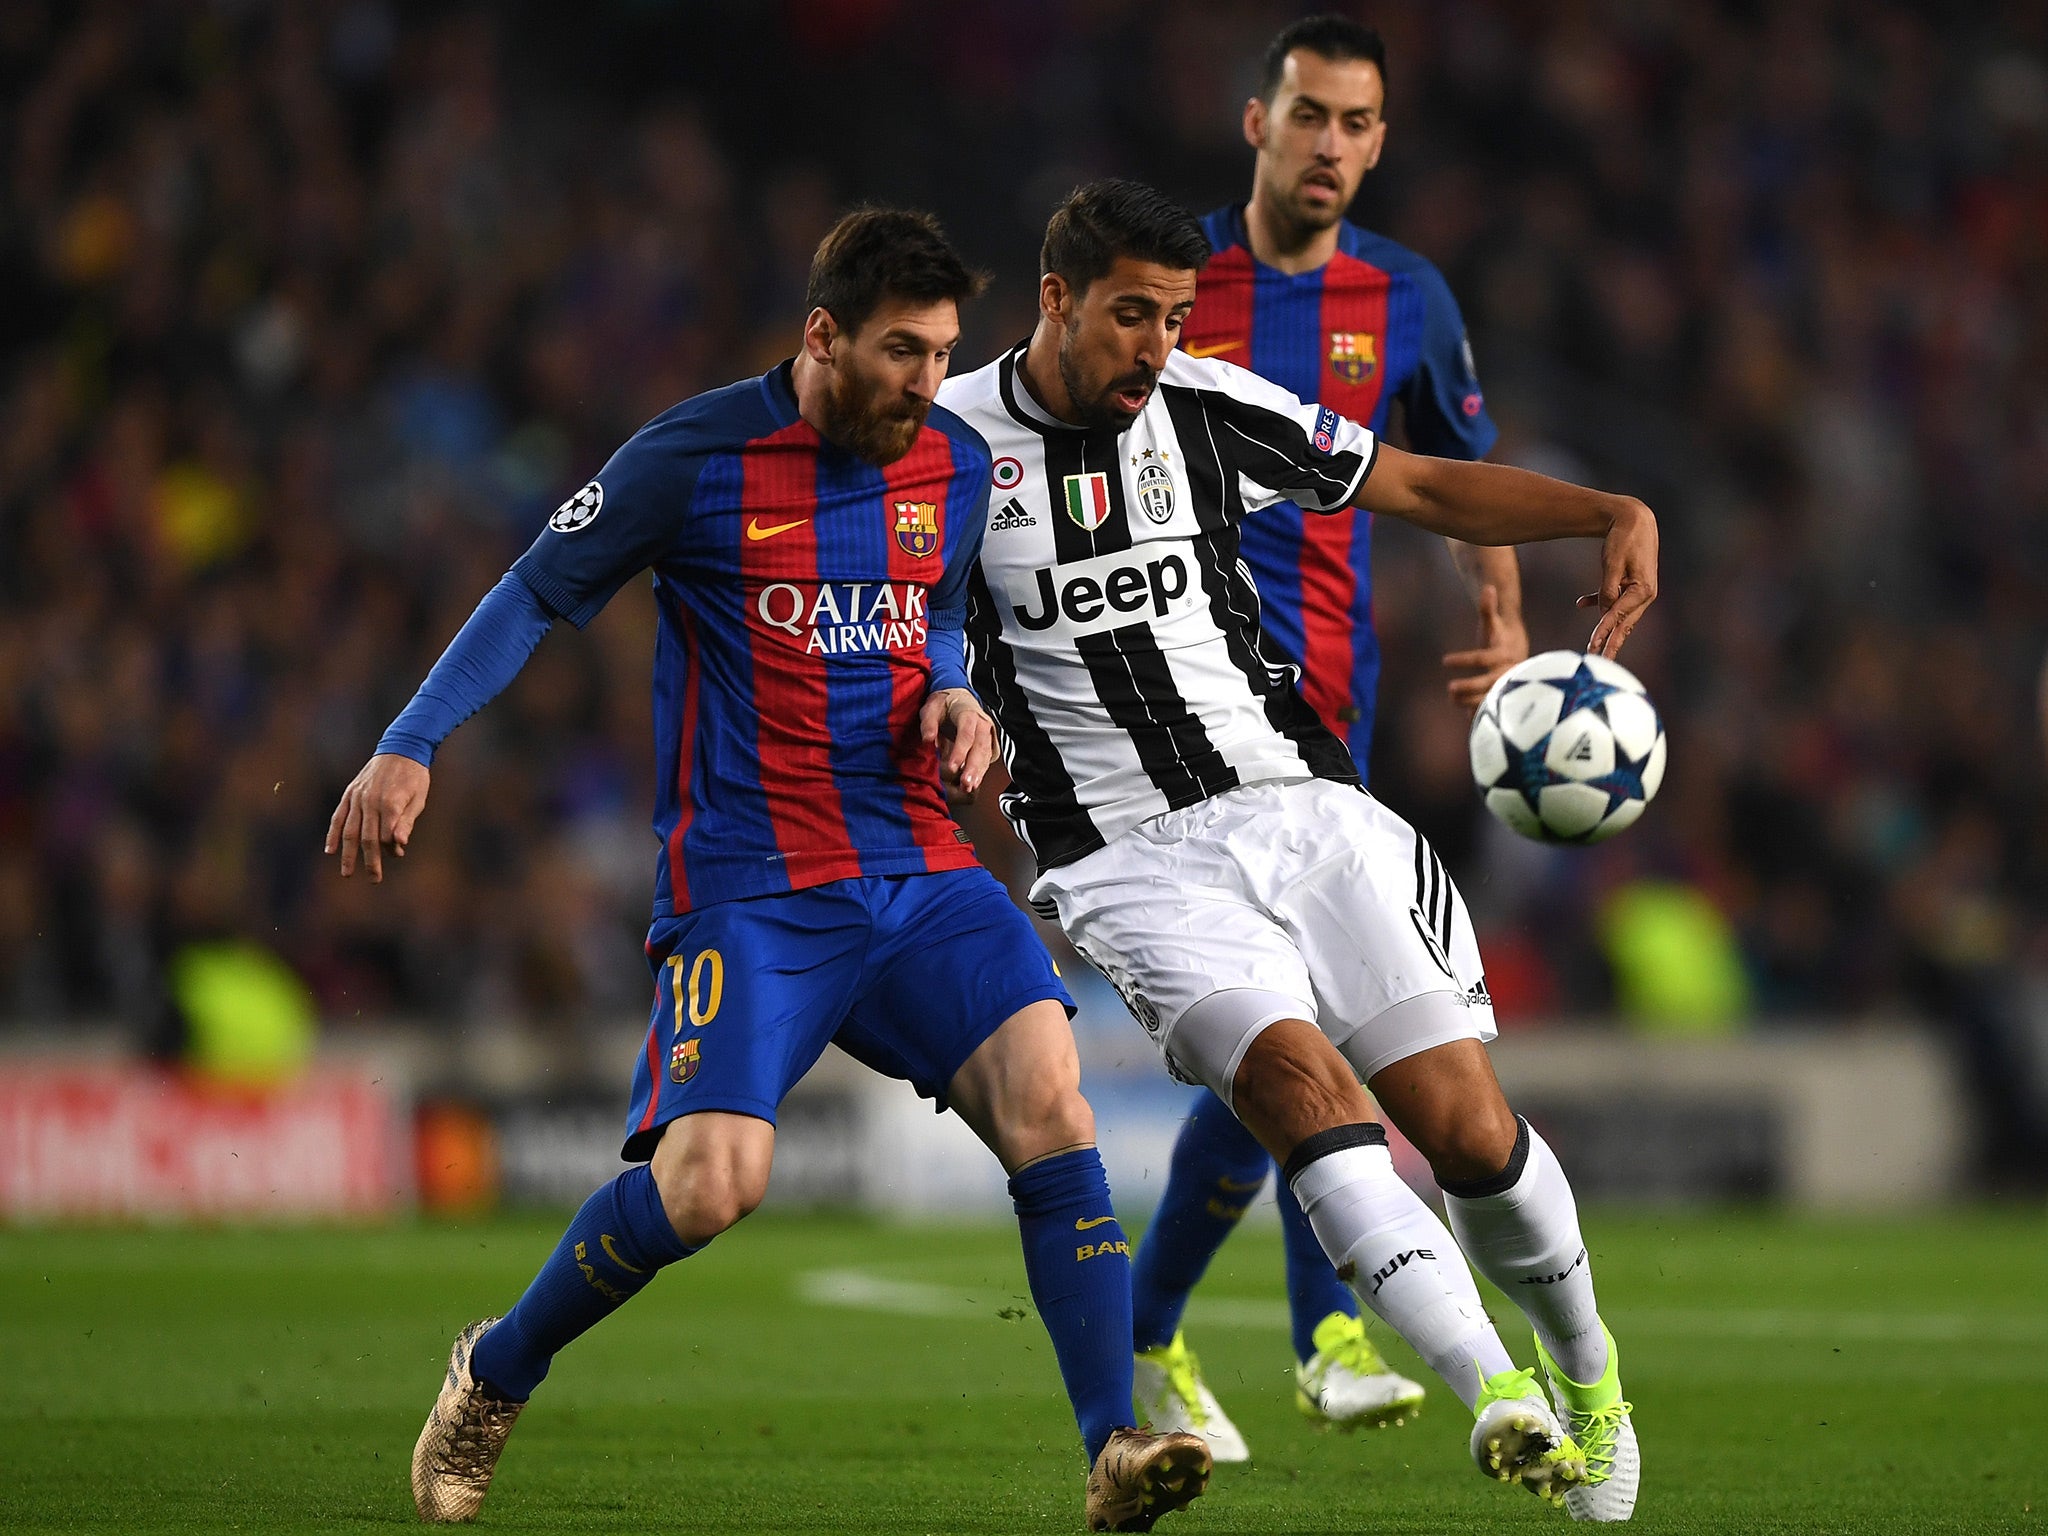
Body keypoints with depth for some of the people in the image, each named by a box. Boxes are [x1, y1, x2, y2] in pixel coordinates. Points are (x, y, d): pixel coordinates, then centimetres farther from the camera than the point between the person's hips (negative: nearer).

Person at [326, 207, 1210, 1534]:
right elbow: (538, 595, 3)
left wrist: (953, 698, 5)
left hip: (920, 873, 4)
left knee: (1047, 1099, -18)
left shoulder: (957, 463, 8)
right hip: (746, 887, -4)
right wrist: (411, 746, -5)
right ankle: (494, 1376, 7)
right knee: (711, 1177, -20)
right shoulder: (695, 460, -7)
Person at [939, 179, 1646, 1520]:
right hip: (1132, 859, -3)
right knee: (1302, 1082, -29)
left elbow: (1429, 489, 11)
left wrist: (1613, 514, -3)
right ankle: (1494, 1392, -38)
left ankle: (1583, 1363, 23)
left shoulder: (1209, 407, 5)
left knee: (1469, 1128, -6)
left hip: (1298, 800, 3)